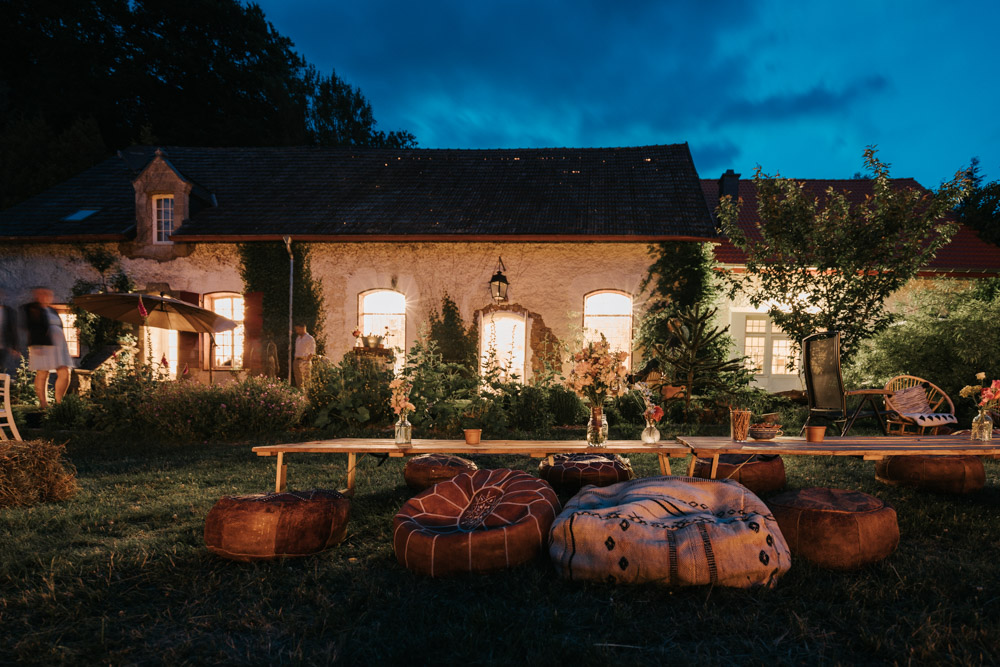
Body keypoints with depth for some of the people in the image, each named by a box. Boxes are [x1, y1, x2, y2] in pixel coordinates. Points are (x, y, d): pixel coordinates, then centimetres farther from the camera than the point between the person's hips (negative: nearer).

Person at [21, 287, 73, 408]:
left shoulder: (51, 310, 24)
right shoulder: (31, 308, 1)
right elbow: (31, 328, -9)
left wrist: (64, 347, 23)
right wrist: (36, 345, -18)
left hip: (58, 346, 7)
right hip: (42, 346, -7)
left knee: (65, 374, -3)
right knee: (42, 375, -4)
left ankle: (58, 402, 5)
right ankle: (44, 405, 1)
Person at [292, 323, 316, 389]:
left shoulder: (310, 339, -6)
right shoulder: (298, 338, 16)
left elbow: (312, 352, -9)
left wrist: (306, 361, -15)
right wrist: (295, 360, 11)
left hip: (304, 361, -7)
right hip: (296, 360, 7)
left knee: (306, 380, -9)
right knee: (298, 380, 8)